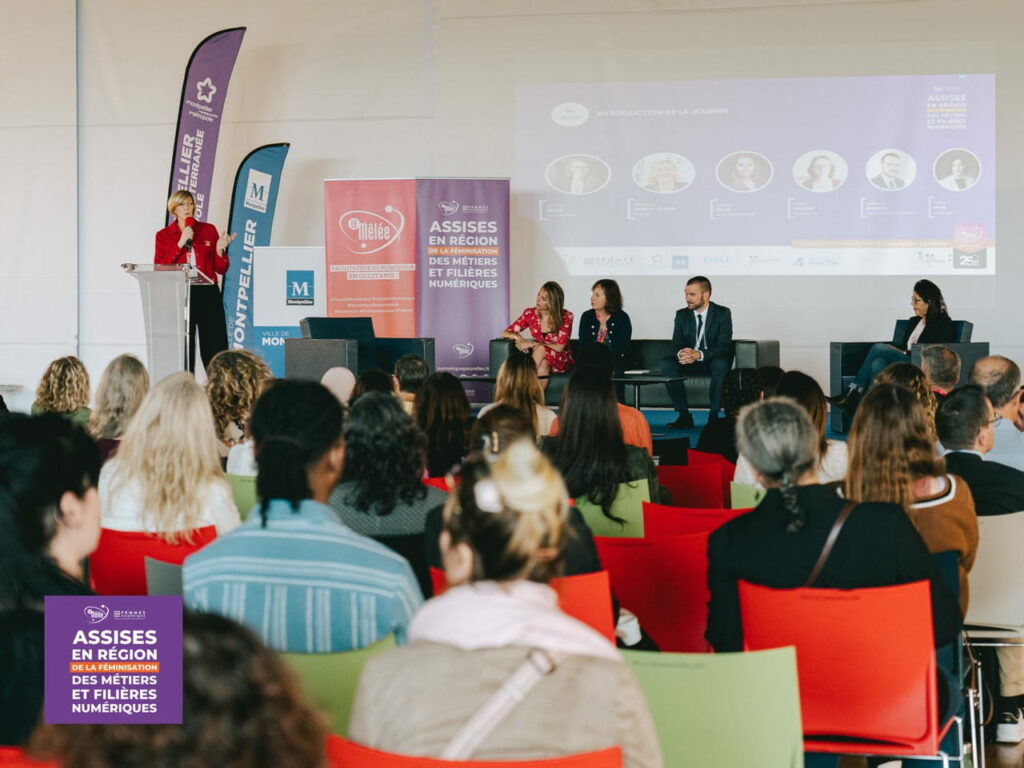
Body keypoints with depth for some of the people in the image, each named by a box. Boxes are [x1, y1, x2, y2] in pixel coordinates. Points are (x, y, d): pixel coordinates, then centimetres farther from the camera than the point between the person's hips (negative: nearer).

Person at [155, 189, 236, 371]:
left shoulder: (208, 230, 11)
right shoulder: (164, 235, 8)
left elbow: (221, 269, 10)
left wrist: (220, 250, -10)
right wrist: (180, 243, -11)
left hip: (208, 295, 1)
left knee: (215, 349, -4)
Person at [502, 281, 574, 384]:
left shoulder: (566, 317, -11)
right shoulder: (530, 313, -1)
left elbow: (560, 347, -15)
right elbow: (505, 333, 4)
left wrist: (532, 344, -21)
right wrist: (516, 336, -20)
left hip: (560, 361, -2)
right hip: (540, 359, 2)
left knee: (540, 349, -34)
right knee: (543, 364, -35)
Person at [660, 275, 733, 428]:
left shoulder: (723, 313, -9)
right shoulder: (682, 315, 2)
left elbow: (723, 347, -18)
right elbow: (676, 345, -2)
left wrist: (699, 354, -37)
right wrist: (680, 353, -30)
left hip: (713, 361, -3)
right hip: (689, 362, 3)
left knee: (721, 364, -38)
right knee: (666, 363, -25)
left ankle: (713, 415, -29)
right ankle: (684, 415, -22)